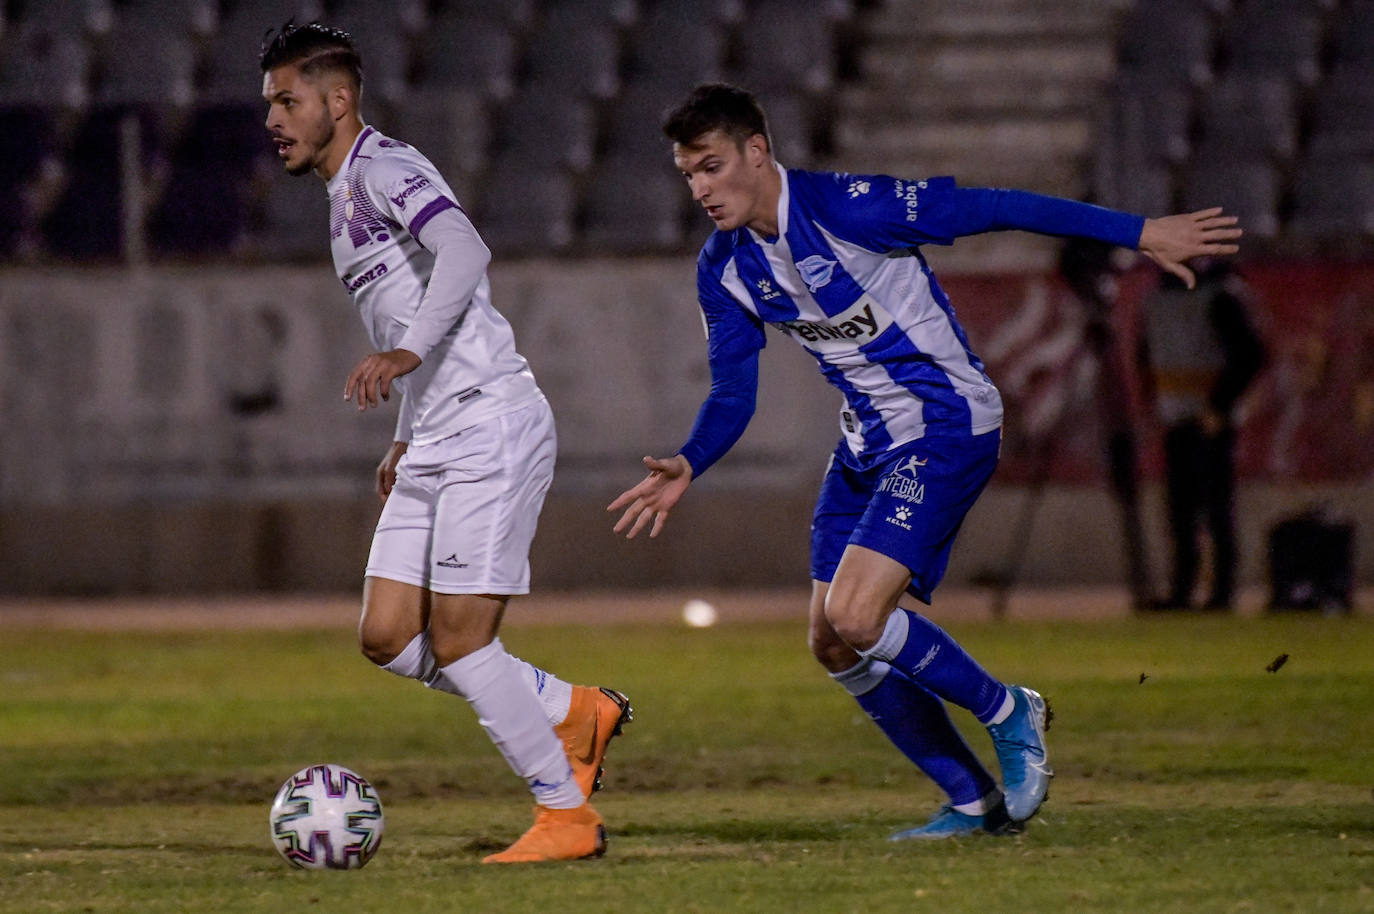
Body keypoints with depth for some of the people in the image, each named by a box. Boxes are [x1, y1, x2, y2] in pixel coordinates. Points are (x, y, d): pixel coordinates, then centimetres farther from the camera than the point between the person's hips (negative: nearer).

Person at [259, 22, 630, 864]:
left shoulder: (384, 169, -11)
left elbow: (464, 252, -30)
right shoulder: (346, 195, 20)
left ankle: (568, 814, 1)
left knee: (457, 638, -10)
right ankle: (575, 713, 17)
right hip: (434, 441, 10)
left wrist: (408, 353, -42)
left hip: (491, 427, -10)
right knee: (388, 638, 4)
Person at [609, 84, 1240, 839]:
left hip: (946, 426, -8)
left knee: (855, 617, -22)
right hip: (867, 442, 8)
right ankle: (974, 802, 14)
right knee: (832, 644, 3)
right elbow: (731, 394, 9)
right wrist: (686, 466, -12)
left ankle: (1009, 714, 1)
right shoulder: (724, 271, 0)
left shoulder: (844, 208, -21)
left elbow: (990, 209, -17)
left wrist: (1139, 234, -16)